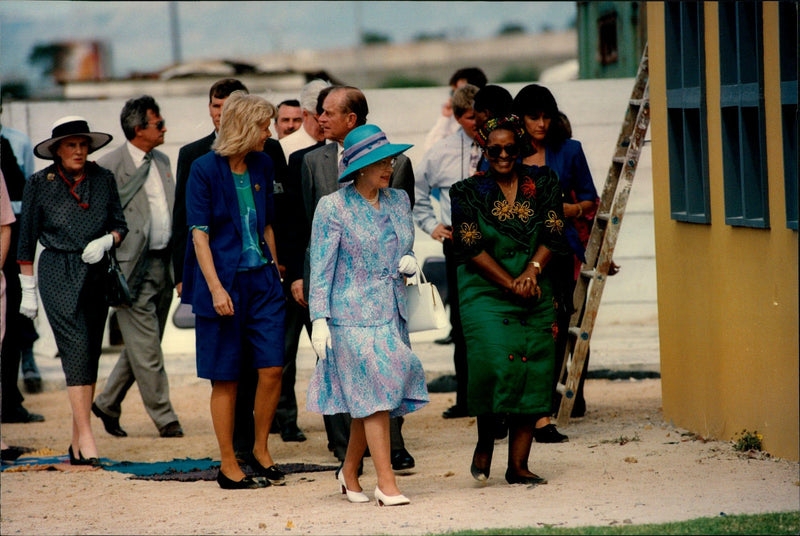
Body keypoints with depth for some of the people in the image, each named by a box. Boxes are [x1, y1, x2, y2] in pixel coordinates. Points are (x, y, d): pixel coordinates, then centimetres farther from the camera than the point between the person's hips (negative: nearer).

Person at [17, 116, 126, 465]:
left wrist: (105, 241, -9)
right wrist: (28, 289, 3)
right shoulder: (40, 184, 0)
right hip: (58, 275, -4)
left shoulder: (103, 180, 7)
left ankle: (77, 442, 9)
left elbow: (120, 224, 13)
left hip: (96, 275, 4)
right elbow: (26, 239, 4)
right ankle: (85, 435, -21)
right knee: (77, 348, -16)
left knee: (91, 355, 3)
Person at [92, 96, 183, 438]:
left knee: (142, 345, 12)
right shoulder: (110, 166, -9)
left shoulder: (162, 161, 14)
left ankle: (108, 403, 26)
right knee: (146, 348, -4)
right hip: (134, 266, -7)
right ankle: (164, 419, 2)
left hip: (163, 264, 7)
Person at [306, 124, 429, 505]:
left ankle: (349, 471, 25)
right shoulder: (334, 207, -6)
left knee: (369, 401, 8)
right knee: (375, 394, -11)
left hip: (392, 313, 6)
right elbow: (321, 267, -6)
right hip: (353, 314, -6)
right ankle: (386, 485, -10)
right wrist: (319, 319, -12)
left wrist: (409, 262, -3)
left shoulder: (398, 201, 11)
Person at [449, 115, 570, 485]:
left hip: (535, 295, 3)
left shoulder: (542, 183, 8)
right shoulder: (469, 192, 1)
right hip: (485, 293, -3)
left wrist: (531, 273, -14)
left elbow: (553, 234, 2)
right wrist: (510, 284, -13)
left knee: (532, 374, -2)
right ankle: (485, 441, 3)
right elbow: (471, 247, -5)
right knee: (494, 361, -21)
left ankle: (518, 465, 1)